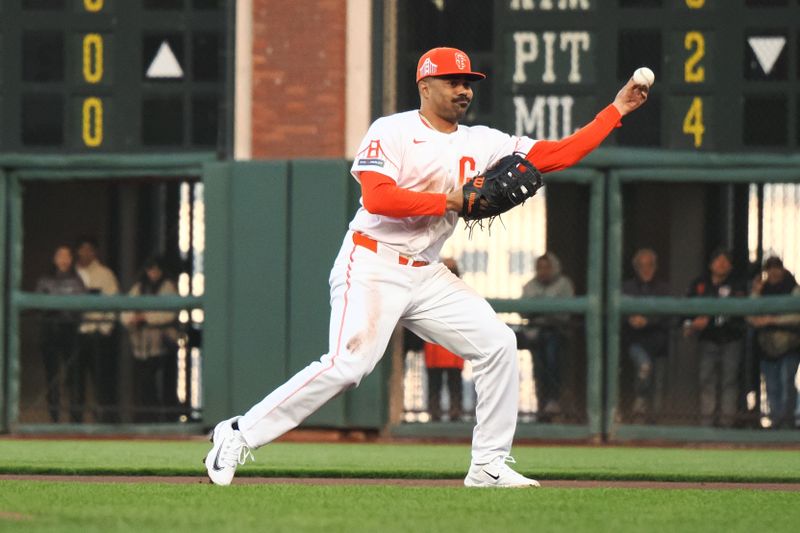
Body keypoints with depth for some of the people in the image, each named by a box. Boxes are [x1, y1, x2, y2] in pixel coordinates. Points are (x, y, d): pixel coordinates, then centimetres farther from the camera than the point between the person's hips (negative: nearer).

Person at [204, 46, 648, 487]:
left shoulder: (482, 143, 9)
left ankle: (489, 466, 4)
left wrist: (616, 110, 0)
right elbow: (377, 198, -22)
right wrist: (450, 202, -20)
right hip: (373, 267, -7)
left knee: (496, 343, -2)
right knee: (347, 365, -22)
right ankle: (240, 434, -13)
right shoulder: (391, 132, -8)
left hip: (426, 276, 7)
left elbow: (556, 155, 5)